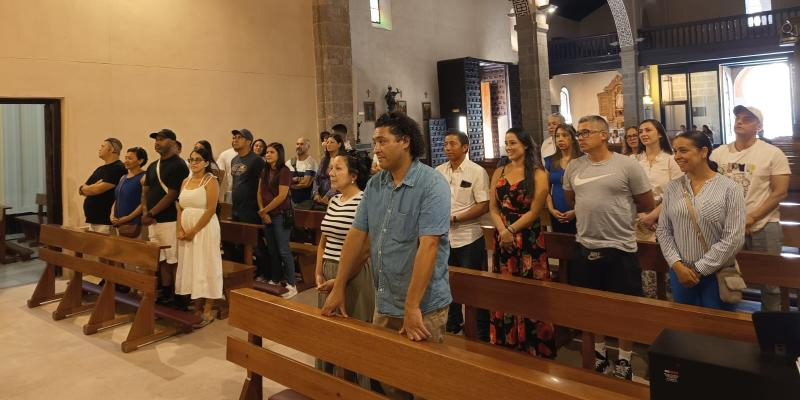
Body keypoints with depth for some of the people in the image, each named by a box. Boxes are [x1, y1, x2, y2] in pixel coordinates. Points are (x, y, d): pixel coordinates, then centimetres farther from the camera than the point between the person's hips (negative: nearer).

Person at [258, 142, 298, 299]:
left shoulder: (284, 171, -9)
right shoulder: (265, 171, 12)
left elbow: (282, 196, -15)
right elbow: (260, 193, 11)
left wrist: (264, 210, -9)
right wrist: (262, 212, -3)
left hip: (281, 215, -7)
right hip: (267, 216, 7)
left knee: (283, 251, -6)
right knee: (272, 250, 13)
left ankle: (291, 285, 1)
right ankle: (274, 281, 24)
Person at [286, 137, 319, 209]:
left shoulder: (311, 162, -9)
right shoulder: (289, 162, 8)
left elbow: (306, 183, -16)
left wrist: (290, 185, -5)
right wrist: (297, 179, -15)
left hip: (306, 201, -5)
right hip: (292, 200, 5)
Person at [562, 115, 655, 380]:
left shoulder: (627, 165, -9)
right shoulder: (573, 168, 4)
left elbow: (647, 205, 0)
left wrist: (617, 211, 10)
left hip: (620, 248, -4)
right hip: (585, 247, 4)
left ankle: (624, 360, 27)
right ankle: (599, 353, 35)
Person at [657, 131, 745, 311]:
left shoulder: (730, 189, -9)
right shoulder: (672, 187, 2)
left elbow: (734, 239, -14)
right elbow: (663, 230, 3)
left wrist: (699, 270, -14)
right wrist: (677, 265, -9)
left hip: (717, 274, -3)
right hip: (679, 273, 3)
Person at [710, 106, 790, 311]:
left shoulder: (773, 153, -4)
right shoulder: (718, 153, 4)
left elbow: (780, 192, -8)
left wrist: (751, 218, -17)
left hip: (763, 226, -2)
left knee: (769, 281, 6)